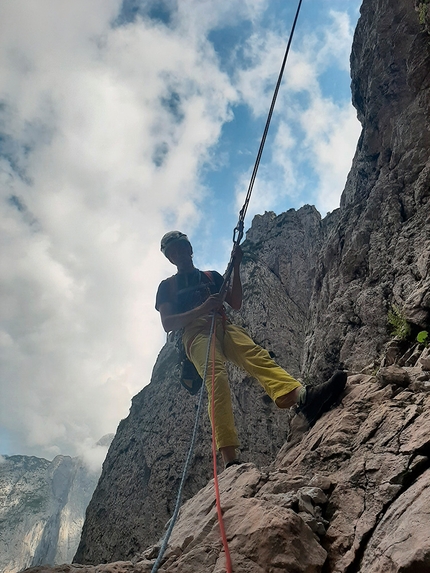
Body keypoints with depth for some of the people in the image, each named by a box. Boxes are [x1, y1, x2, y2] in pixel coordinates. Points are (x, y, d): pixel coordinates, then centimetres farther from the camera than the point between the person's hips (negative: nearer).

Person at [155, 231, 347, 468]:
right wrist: (202, 309, -7)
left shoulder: (211, 276, 32)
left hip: (223, 327, 3)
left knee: (257, 356, -30)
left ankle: (304, 397, -57)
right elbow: (167, 324, 8)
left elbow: (236, 304, 20)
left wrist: (236, 267, 10)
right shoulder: (167, 286, 23)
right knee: (217, 377, -34)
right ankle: (230, 460, -47)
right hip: (195, 333, -3)